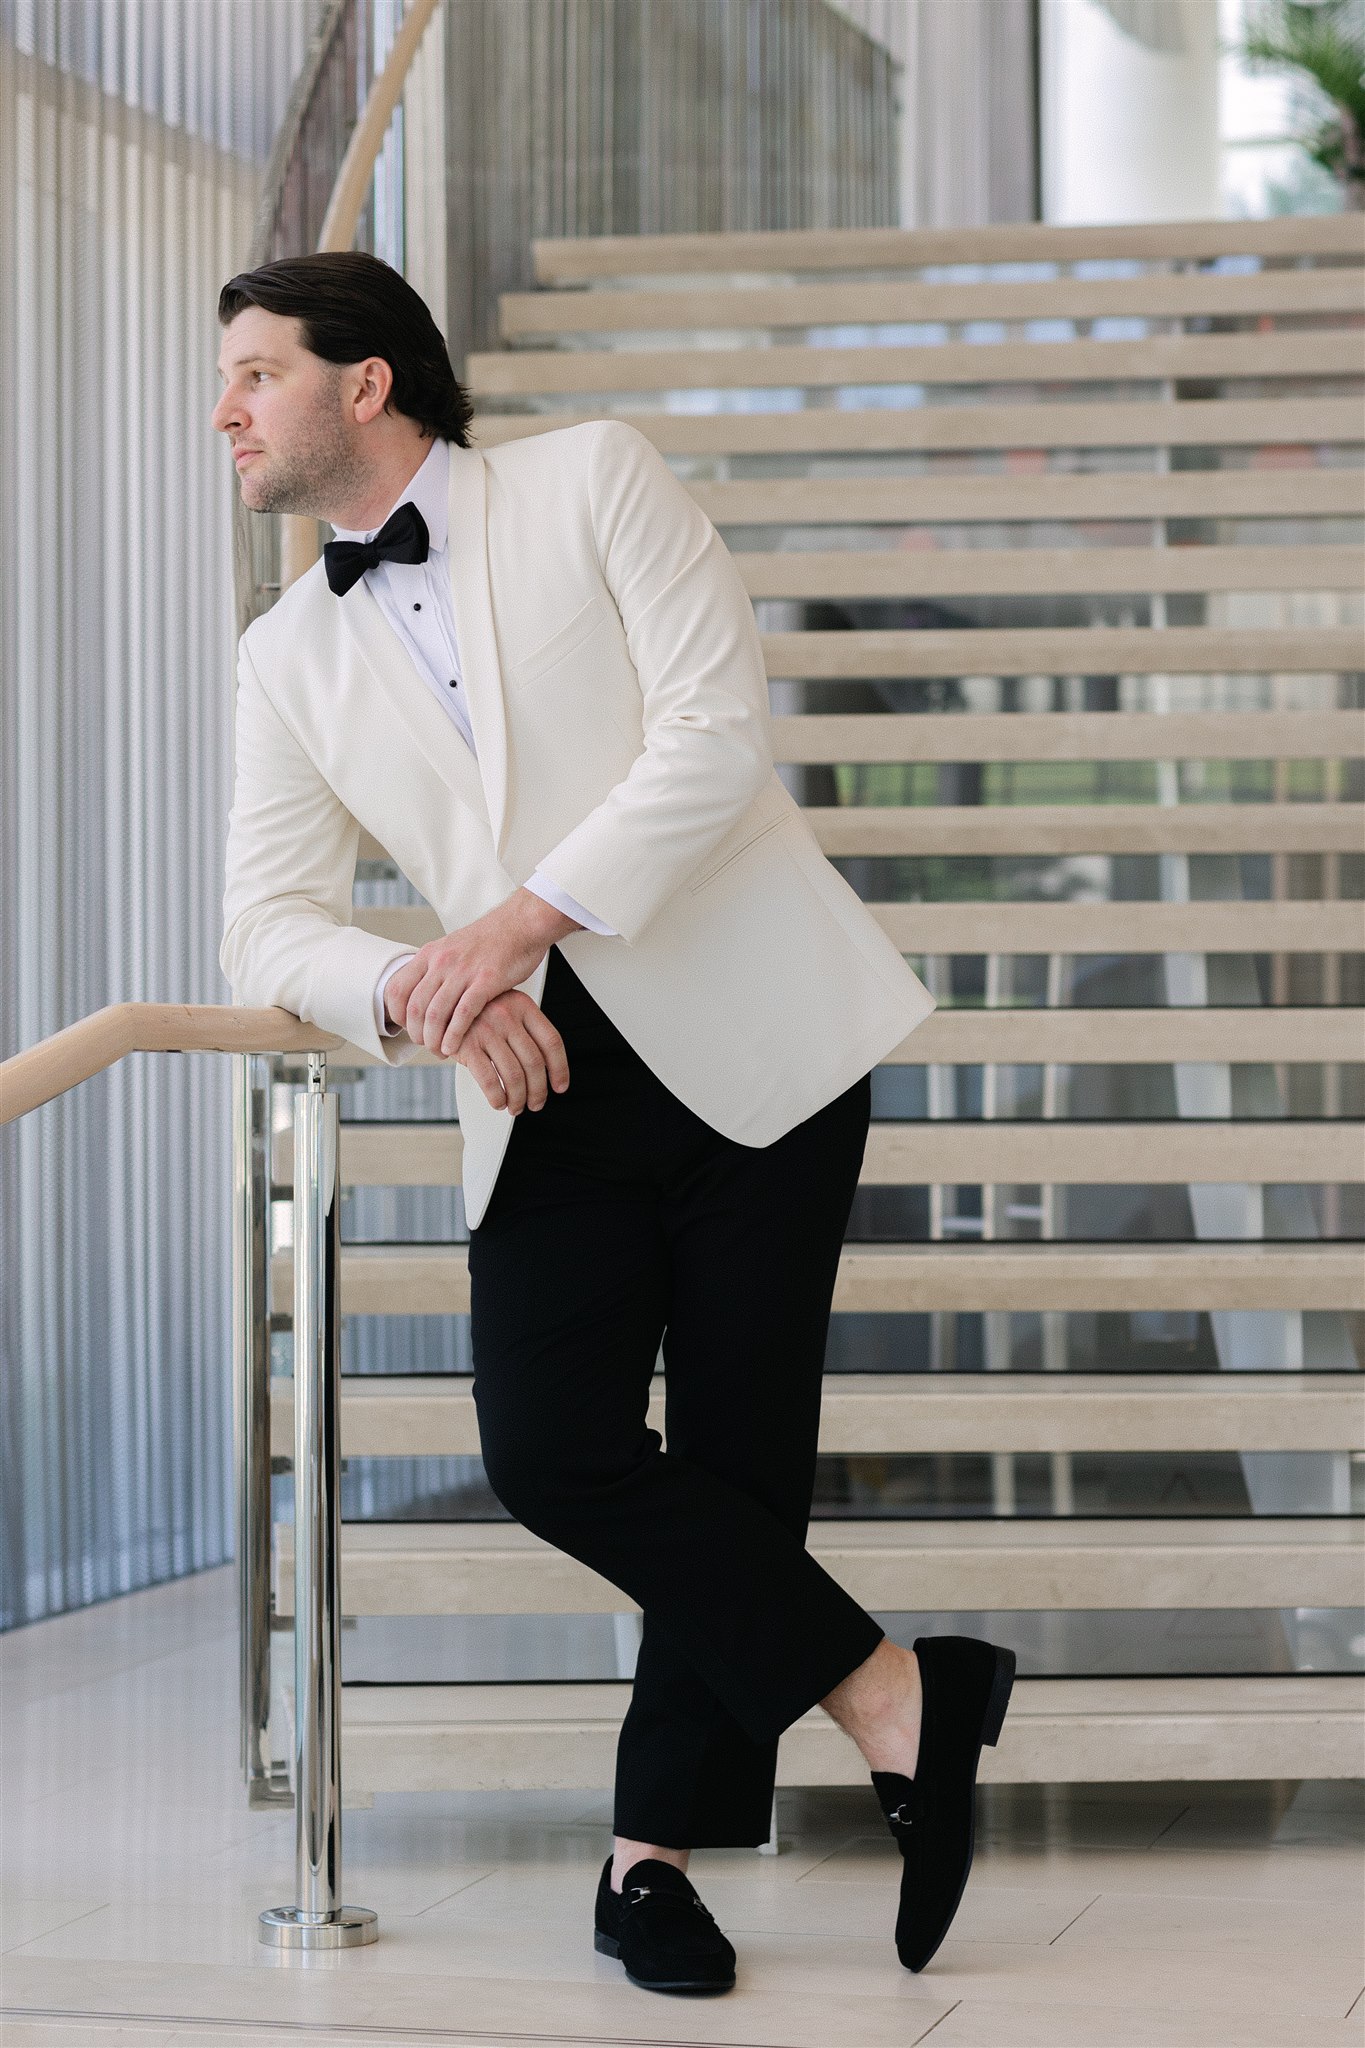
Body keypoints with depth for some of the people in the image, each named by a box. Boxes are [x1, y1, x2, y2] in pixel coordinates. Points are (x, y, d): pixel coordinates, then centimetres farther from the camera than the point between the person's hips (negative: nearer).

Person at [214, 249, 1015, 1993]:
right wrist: (418, 993, -16)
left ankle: (657, 1851, 11)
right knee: (551, 1451, -13)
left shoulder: (592, 480, 2)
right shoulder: (288, 658, 13)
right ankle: (890, 1694, 0)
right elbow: (267, 922, 6)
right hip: (549, 1094, 4)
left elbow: (717, 728, -8)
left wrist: (530, 914, -18)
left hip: (749, 1042, -3)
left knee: (738, 1459, -1)